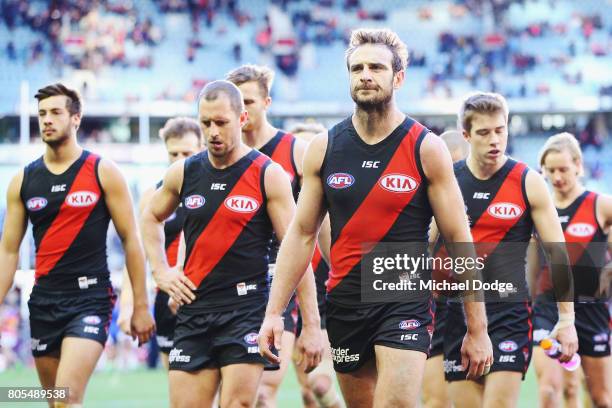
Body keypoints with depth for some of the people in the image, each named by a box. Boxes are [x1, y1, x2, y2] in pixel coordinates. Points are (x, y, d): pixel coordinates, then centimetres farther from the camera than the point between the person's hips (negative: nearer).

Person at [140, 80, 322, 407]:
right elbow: (151, 218, 28)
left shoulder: (269, 176, -4)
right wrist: (160, 271, 13)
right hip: (193, 310, 4)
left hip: (247, 310, -4)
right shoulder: (183, 174, 8)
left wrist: (312, 326, -11)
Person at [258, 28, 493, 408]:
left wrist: (478, 329, -5)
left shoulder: (427, 148, -5)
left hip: (406, 302, -4)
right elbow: (302, 235, 8)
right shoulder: (324, 148, 4)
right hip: (345, 302, 4)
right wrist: (274, 311, 1)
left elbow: (459, 241, -4)